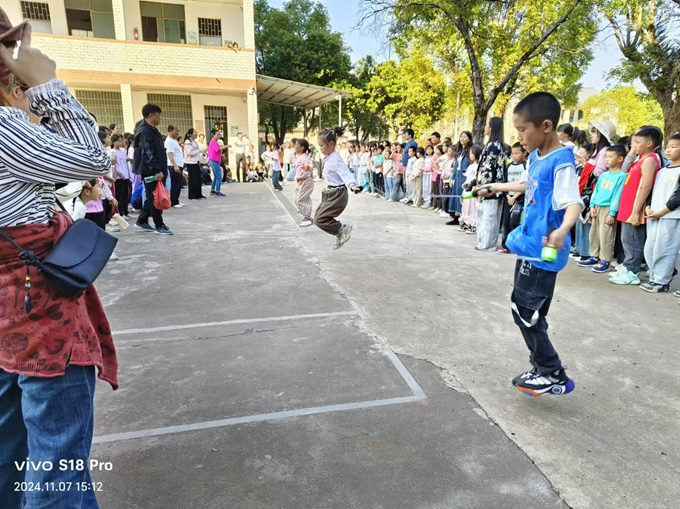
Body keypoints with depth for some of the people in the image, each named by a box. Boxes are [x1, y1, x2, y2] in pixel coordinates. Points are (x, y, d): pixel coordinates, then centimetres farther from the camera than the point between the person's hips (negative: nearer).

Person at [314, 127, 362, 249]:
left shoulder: (335, 159, -20)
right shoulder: (329, 158, 10)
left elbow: (345, 173, -33)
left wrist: (352, 185, -51)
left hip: (337, 195, -10)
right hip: (331, 193, 10)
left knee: (319, 220, -12)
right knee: (318, 216, 14)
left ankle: (343, 229, 2)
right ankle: (340, 234, 22)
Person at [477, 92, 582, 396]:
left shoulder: (561, 163, -19)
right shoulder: (535, 156, 8)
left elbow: (574, 203, -30)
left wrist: (562, 230, -50)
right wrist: (497, 187, 38)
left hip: (542, 252, -10)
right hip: (529, 245, 10)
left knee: (525, 310, -5)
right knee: (525, 309, 16)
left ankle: (554, 376, 11)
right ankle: (544, 367, 30)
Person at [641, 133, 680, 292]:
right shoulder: (662, 171, 17)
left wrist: (660, 212, -13)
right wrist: (648, 208, 0)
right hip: (654, 217, 7)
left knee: (664, 250, -5)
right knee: (649, 249, 8)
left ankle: (662, 282, 3)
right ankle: (655, 278, 19)